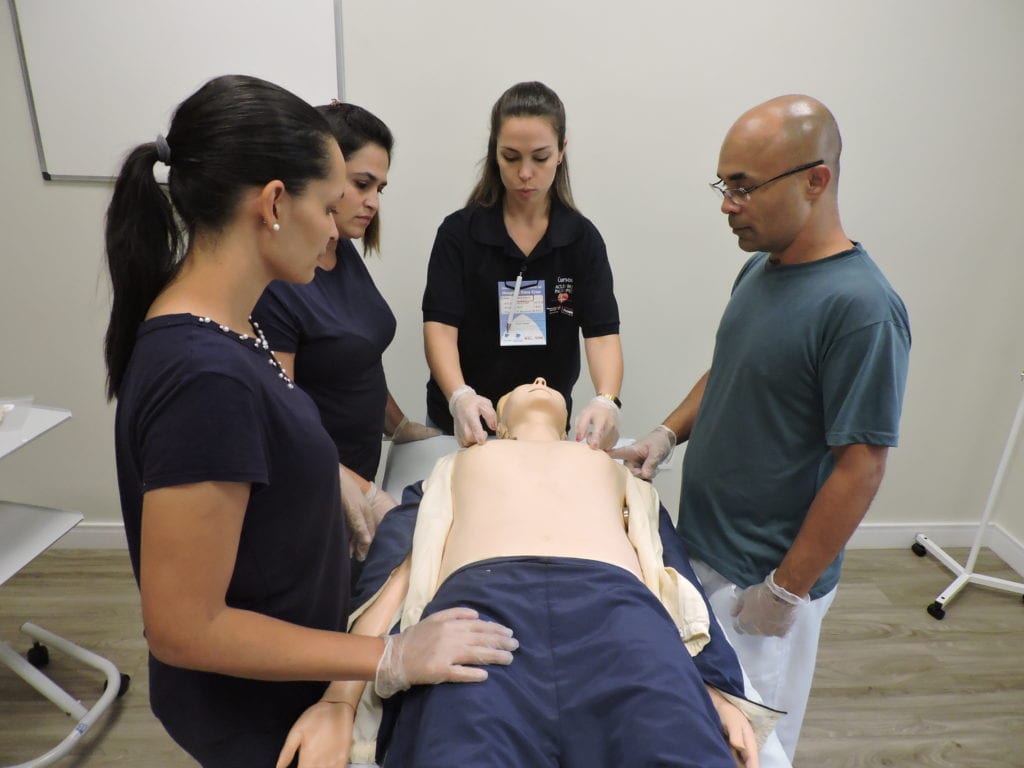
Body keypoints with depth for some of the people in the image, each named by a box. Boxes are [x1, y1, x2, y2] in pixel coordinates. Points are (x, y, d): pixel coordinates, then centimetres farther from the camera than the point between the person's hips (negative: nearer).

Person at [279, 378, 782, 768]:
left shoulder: (614, 469, 38)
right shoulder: (458, 465, 37)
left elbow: (672, 578, 21)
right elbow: (396, 573, 20)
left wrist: (711, 689, 1)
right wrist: (341, 696, 3)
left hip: (615, 603, 1)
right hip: (482, 600, 0)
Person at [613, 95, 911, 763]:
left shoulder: (860, 307, -23)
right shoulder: (759, 268, 1)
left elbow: (860, 468, -21)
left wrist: (789, 590, -16)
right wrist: (669, 433, -1)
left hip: (764, 581, -7)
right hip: (700, 551, 7)